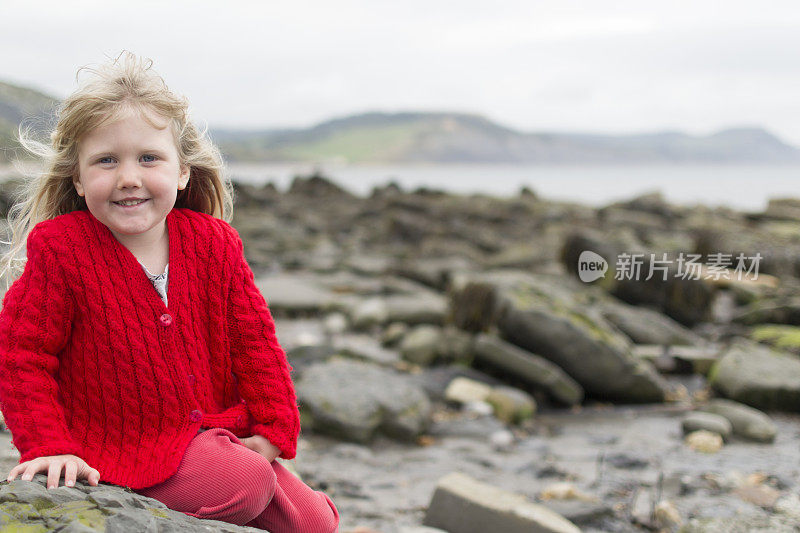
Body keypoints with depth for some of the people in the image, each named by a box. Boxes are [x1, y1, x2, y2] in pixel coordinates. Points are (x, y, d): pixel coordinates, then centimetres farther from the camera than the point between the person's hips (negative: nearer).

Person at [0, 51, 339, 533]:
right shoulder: (59, 249, -15)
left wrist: (273, 427, -1)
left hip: (212, 429, 5)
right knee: (246, 485, -25)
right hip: (119, 452, -5)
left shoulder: (212, 243, -3)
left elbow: (253, 337, 5)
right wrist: (50, 446, -20)